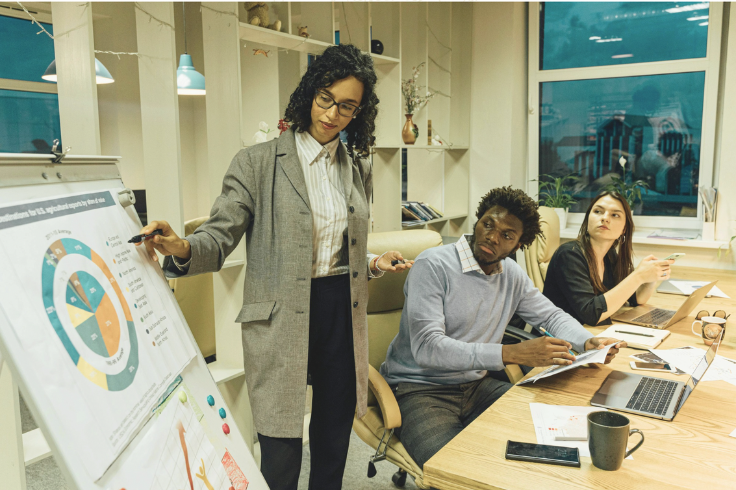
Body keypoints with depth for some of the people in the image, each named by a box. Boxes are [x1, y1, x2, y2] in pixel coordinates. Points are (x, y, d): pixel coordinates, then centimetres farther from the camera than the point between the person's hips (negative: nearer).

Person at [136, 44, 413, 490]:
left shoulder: (359, 168, 10)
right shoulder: (258, 162, -4)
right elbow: (221, 236, -9)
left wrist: (376, 264, 0)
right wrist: (181, 249, -29)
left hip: (343, 315, 5)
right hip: (281, 322, -4)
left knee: (334, 445, 17)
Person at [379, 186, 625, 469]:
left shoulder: (512, 274, 6)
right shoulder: (434, 265, -17)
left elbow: (551, 315, 18)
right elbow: (427, 347, -27)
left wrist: (588, 343, -5)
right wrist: (514, 353, -32)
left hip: (477, 383, 7)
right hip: (419, 389, -6)